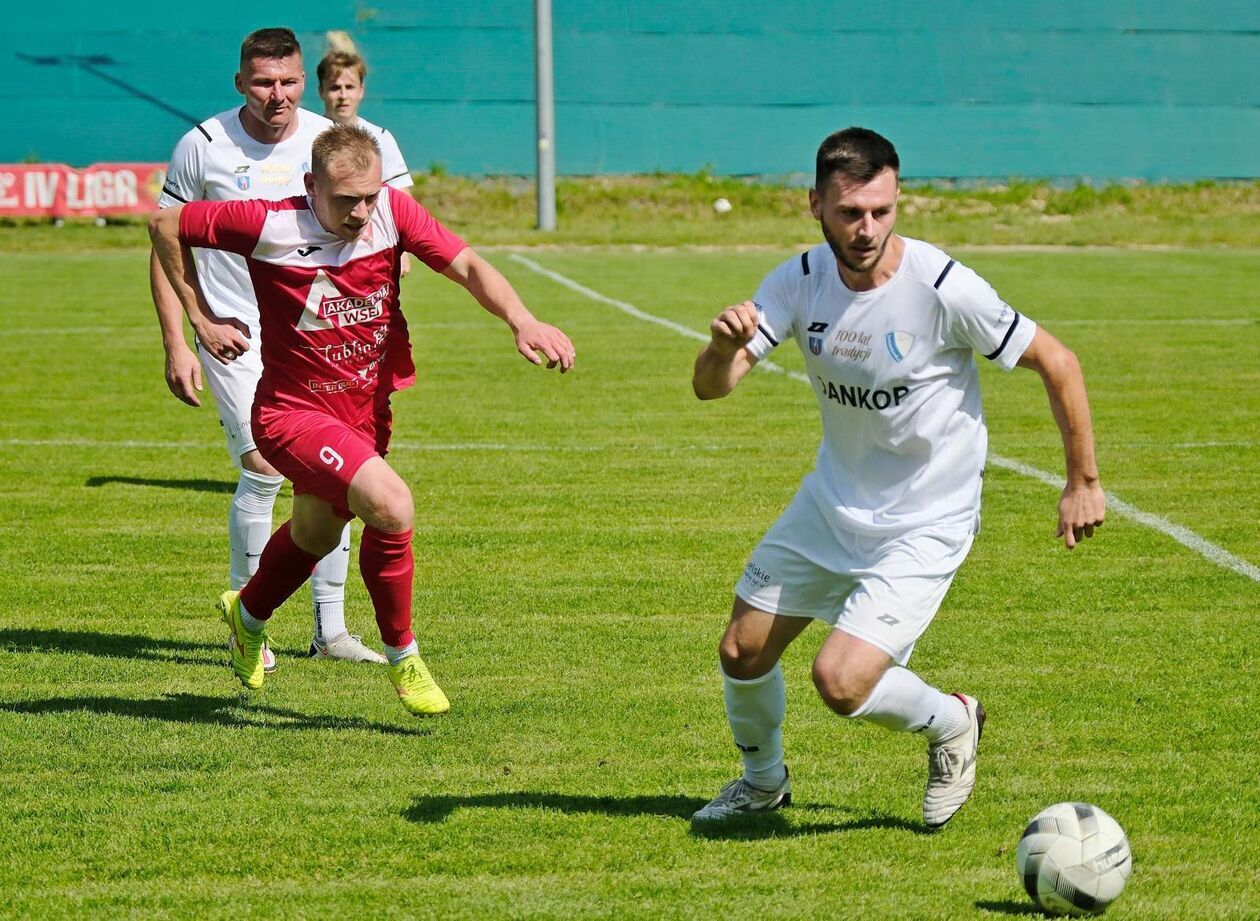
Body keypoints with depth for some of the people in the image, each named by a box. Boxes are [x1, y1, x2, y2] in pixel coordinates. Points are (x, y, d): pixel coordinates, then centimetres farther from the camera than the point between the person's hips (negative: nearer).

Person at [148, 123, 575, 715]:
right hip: (293, 414, -6)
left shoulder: (393, 212, -11)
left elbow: (467, 266, -18)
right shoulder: (269, 226, -20)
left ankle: (248, 614, 61)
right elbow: (166, 225, -7)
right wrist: (200, 319, -7)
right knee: (391, 507, -28)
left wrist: (521, 321, -35)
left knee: (318, 532, 27)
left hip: (367, 412, 6)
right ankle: (402, 659, -6)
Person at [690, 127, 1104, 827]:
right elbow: (711, 387, -16)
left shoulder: (945, 290, -24)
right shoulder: (800, 282, -10)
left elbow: (1057, 363, -14)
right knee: (742, 654, 11)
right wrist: (725, 347, -39)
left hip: (925, 526, -5)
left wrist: (1084, 482, -9)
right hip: (831, 504, 6)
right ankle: (765, 780, 42)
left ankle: (952, 722, 13)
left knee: (841, 681, -19)